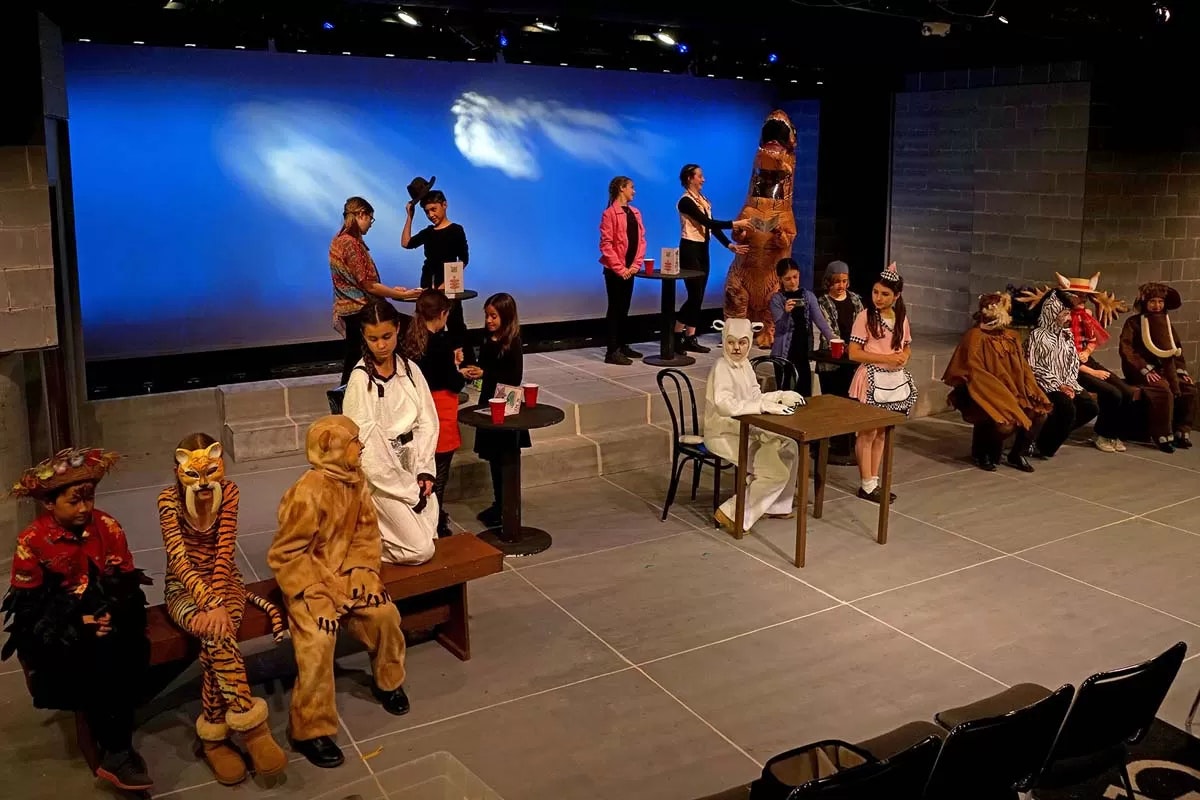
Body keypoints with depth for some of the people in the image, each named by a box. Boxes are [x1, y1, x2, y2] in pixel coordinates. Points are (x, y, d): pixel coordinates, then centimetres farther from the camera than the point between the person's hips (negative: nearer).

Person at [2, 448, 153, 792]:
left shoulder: (107, 527, -2)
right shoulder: (31, 541, -8)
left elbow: (127, 582, 1)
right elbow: (28, 604, -6)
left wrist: (113, 614, -19)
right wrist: (75, 624, -19)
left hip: (107, 613, 2)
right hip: (56, 622, -2)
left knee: (130, 650, -28)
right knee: (84, 661, -30)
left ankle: (116, 751, -18)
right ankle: (115, 751, -16)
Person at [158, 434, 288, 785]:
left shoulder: (228, 491, -9)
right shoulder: (168, 501, -16)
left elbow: (224, 551, -14)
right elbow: (179, 560, -25)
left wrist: (216, 601, -28)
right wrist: (211, 604, -37)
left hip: (223, 580, 2)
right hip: (184, 586, -2)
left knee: (215, 635, -30)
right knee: (217, 632, -33)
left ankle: (213, 735, -17)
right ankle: (253, 727, -26)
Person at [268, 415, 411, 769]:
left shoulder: (355, 482, -1)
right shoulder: (307, 494, -23)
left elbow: (367, 535, 6)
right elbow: (286, 554, -19)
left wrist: (361, 575, -8)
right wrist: (323, 591, -22)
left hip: (347, 572, 6)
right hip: (309, 579, -6)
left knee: (385, 614, -11)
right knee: (317, 642, -23)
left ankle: (387, 681, 19)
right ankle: (311, 729, -8)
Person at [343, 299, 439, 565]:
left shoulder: (409, 369, 3)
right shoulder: (361, 379, -15)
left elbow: (427, 421, 5)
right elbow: (369, 443, -17)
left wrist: (424, 471, -7)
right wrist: (409, 491, -14)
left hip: (411, 465, 6)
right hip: (380, 474, -6)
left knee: (428, 536, 6)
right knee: (420, 549, -10)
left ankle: (376, 530, 28)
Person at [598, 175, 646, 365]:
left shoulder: (635, 213, 11)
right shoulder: (610, 213, -10)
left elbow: (641, 239, 9)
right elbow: (606, 244, -14)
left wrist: (636, 264, -4)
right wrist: (619, 268, -17)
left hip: (630, 269, 7)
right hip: (615, 270, -7)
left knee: (624, 308, 13)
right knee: (615, 308, -4)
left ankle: (623, 346, 21)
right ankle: (612, 351, -2)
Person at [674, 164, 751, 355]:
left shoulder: (704, 201, 13)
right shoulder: (686, 201, -13)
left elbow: (712, 226, 9)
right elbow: (707, 223, -20)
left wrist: (730, 245, 0)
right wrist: (734, 224, -19)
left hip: (703, 249, 8)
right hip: (690, 249, -8)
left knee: (699, 296, 7)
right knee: (695, 296, -11)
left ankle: (690, 339, 11)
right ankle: (675, 337, -3)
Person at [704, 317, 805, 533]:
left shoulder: (745, 364, 6)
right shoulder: (722, 368, -21)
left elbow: (754, 397, 14)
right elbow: (725, 405, -35)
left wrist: (781, 396, -1)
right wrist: (765, 406, -36)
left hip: (744, 430, 9)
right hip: (725, 434, -9)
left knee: (788, 448, 7)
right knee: (776, 472, -14)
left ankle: (775, 506, 19)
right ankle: (732, 514, -6)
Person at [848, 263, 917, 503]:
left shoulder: (902, 318, 7)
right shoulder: (865, 317, -10)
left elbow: (907, 347, 18)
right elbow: (854, 353, -13)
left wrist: (903, 357, -6)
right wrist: (886, 358, -19)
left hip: (895, 379, 6)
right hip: (872, 379, -6)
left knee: (882, 433, 12)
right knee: (868, 433, -1)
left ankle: (875, 480, 20)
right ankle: (867, 485, 6)